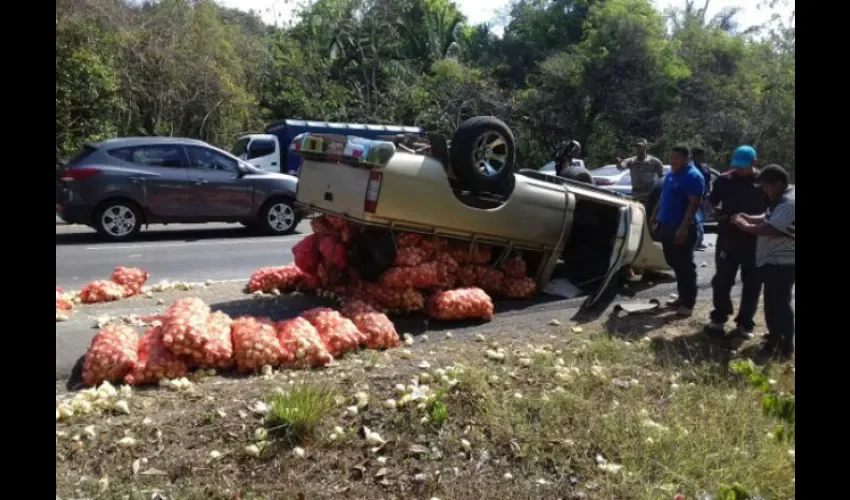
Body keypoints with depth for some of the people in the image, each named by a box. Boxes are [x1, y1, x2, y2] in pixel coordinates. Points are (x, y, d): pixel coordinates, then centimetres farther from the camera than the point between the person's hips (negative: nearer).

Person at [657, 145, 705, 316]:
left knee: (685, 265, -4)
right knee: (674, 263, 15)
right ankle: (682, 297, 26)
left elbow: (694, 204, -19)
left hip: (683, 228, -9)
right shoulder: (671, 173, 14)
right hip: (668, 225, 9)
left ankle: (688, 303, 2)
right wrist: (660, 219, 18)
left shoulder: (693, 176, -13)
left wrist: (684, 227, -25)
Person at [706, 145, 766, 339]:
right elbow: (711, 202, 11)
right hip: (727, 238, 1)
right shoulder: (724, 180, 3)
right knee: (721, 280, 4)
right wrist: (715, 211, -12)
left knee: (752, 284, 6)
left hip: (754, 241, -1)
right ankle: (719, 317, 22)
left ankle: (745, 323, 18)